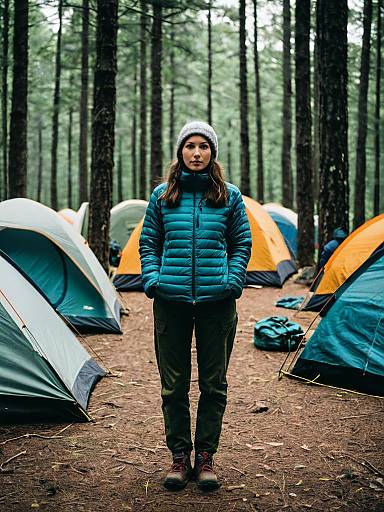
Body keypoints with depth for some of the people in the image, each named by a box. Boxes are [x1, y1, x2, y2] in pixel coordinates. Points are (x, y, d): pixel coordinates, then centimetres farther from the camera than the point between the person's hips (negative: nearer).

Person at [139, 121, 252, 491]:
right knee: (173, 383, 6)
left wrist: (233, 280, -4)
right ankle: (179, 456, 21)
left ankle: (205, 455, 21)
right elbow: (148, 243, 11)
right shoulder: (162, 195, 6)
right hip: (171, 300, 0)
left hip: (216, 301, 0)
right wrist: (151, 279, -4)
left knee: (213, 382, 7)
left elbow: (242, 244, 10)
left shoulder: (230, 196, 5)